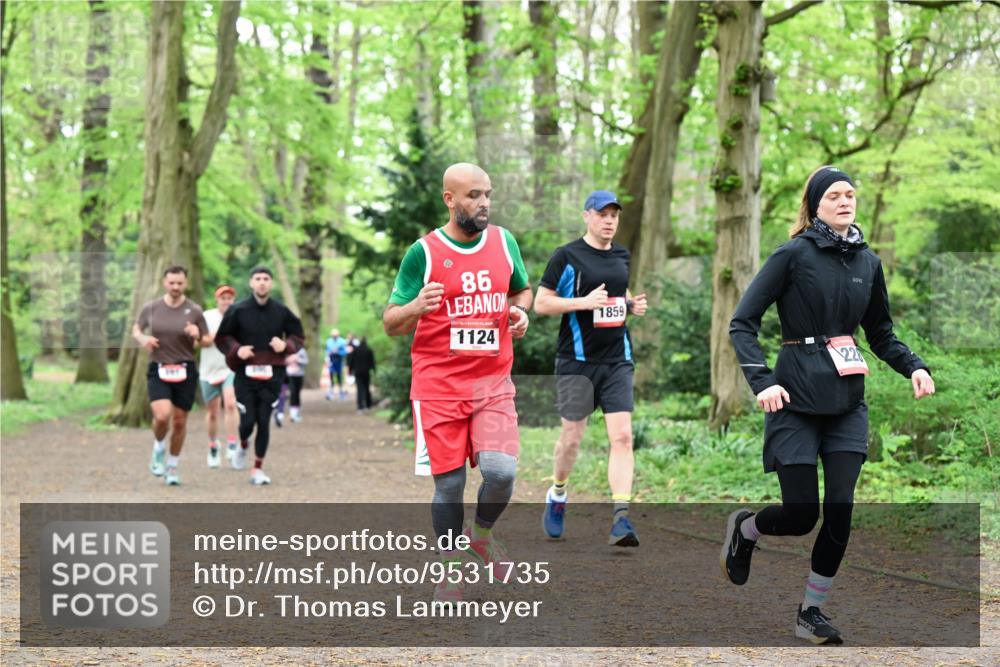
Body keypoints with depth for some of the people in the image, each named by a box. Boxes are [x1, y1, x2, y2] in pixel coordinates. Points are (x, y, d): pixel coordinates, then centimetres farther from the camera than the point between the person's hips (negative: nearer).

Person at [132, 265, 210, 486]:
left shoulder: (194, 311, -2)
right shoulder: (151, 308, 0)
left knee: (179, 421, 5)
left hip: (185, 371, 1)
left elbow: (208, 341, 6)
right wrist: (143, 339, -7)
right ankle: (158, 448, 11)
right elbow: (136, 329, 15)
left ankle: (173, 466, 25)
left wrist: (198, 337, -17)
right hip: (158, 369, -1)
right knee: (162, 415, -20)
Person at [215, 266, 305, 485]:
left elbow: (299, 336, 12)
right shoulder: (238, 310, -1)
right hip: (245, 374, -1)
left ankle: (258, 469, 9)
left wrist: (286, 345, -9)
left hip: (272, 374, 1)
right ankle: (243, 445, 33)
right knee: (247, 421, -4)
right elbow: (222, 338, 6)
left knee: (264, 421, -2)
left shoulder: (281, 311, 3)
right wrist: (236, 350, -12)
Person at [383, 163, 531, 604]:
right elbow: (391, 323, 0)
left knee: (501, 471, -15)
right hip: (438, 386, -2)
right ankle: (450, 571, 18)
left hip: (493, 384, 2)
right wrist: (417, 307, -22)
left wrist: (520, 312, 2)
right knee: (449, 484, -1)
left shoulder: (504, 242, 6)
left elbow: (522, 290, 25)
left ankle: (482, 534, 16)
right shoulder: (423, 253, -4)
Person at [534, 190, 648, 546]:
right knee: (571, 438, 4)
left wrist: (632, 305, 6)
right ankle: (556, 496, 31)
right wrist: (584, 302, -18)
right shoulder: (566, 256, -5)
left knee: (622, 436, -9)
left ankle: (621, 519, -13)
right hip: (577, 361, -4)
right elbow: (541, 303, -7)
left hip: (617, 361, 4)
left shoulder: (622, 256, 13)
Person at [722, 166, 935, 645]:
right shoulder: (794, 255, -7)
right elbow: (742, 323, -8)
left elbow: (881, 333, 18)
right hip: (796, 399, -4)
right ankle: (743, 529, 30)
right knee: (802, 513, -4)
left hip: (847, 400, 4)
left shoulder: (868, 261, 8)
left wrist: (914, 367, -1)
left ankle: (811, 613, 10)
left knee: (840, 509, -5)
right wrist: (762, 382, -20)